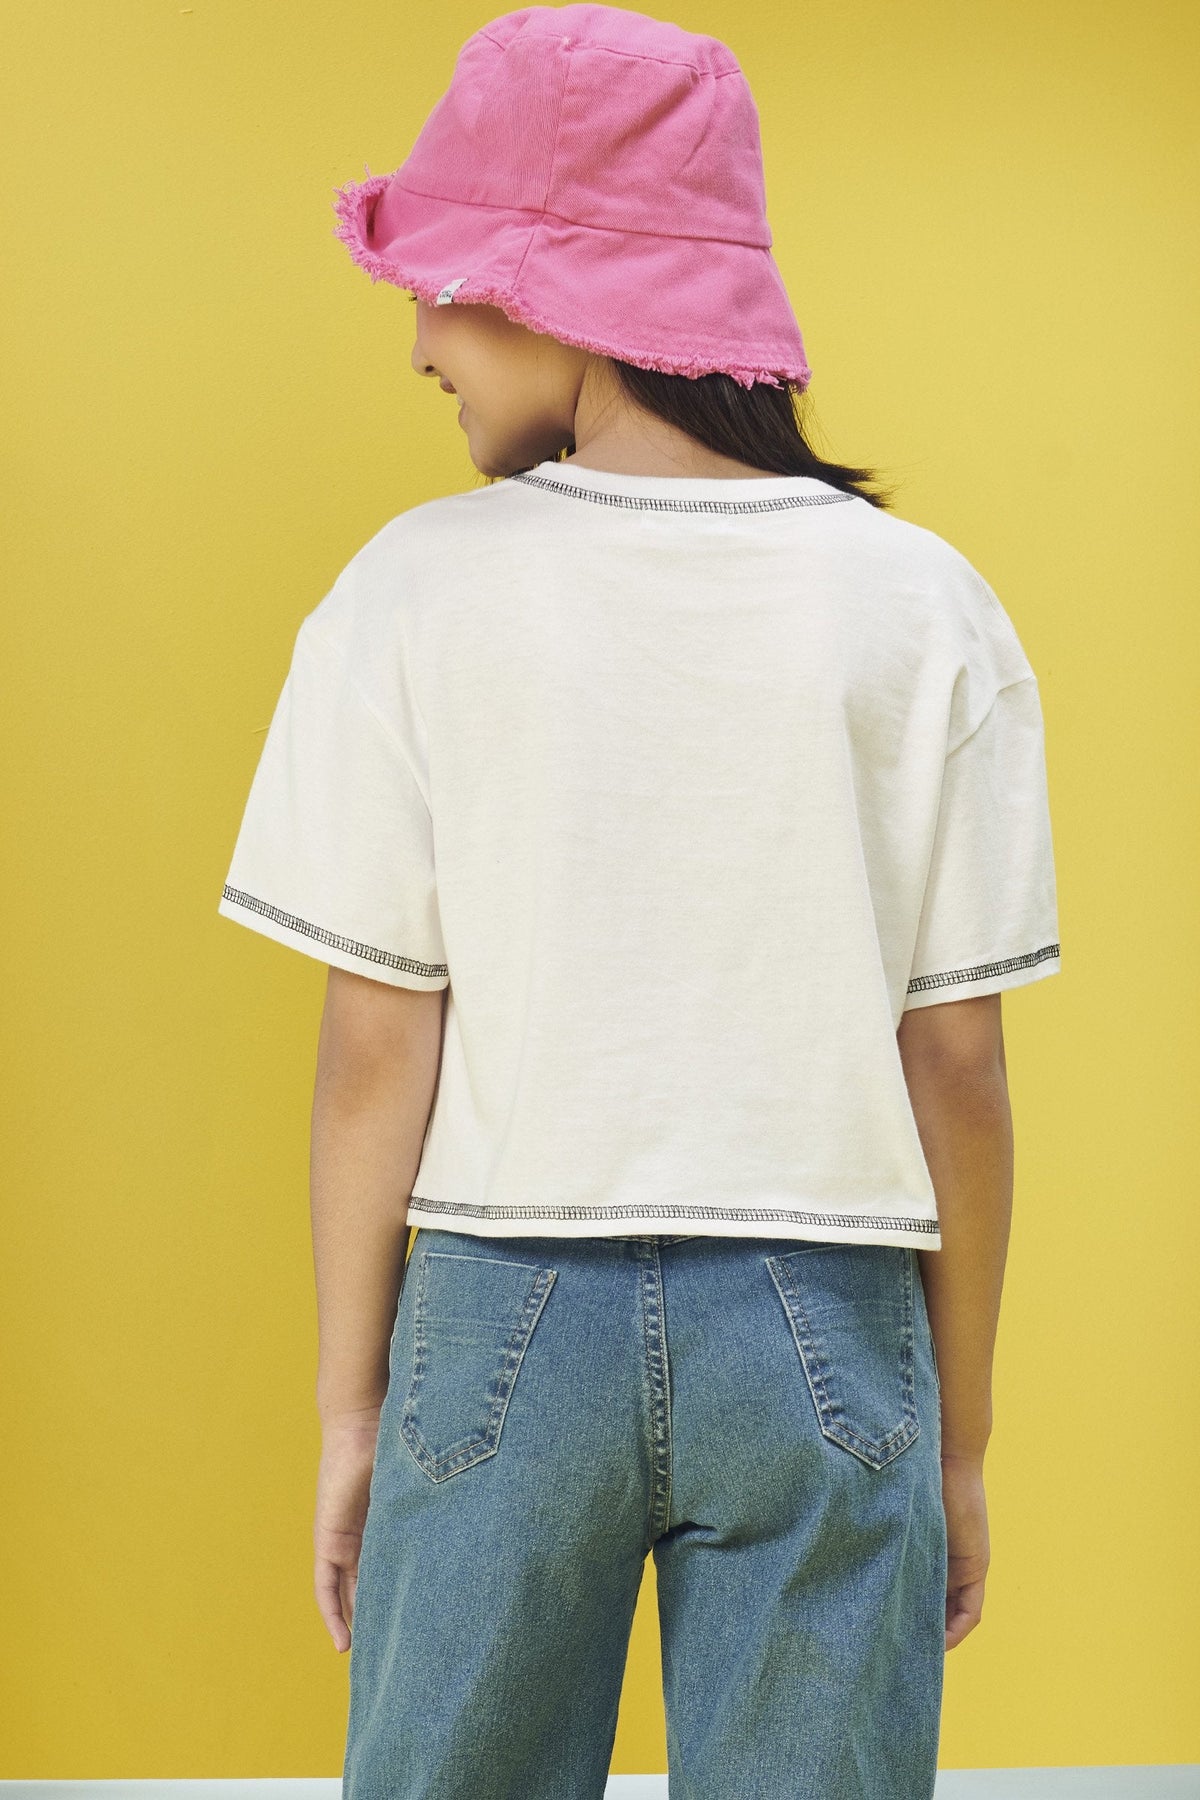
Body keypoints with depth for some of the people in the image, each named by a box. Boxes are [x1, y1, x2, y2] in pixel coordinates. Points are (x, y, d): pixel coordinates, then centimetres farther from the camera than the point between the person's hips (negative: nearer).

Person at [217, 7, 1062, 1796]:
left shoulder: (419, 591, -6)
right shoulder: (923, 609, -3)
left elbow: (375, 1047, -4)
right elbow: (958, 1066, -2)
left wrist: (350, 1405, 6)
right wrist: (962, 1440, 8)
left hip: (504, 1315, 0)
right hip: (821, 1326, 1)